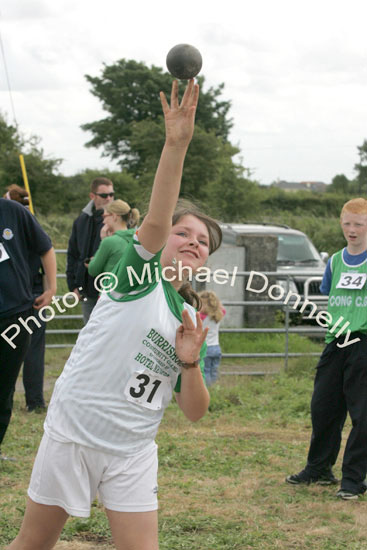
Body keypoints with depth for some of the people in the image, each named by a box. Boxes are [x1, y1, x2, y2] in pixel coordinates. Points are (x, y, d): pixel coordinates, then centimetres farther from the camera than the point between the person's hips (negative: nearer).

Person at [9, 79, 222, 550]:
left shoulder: (191, 320, 9)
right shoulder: (141, 277, -5)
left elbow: (194, 412, 8)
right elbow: (154, 221, -27)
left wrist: (190, 363, -12)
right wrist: (176, 144, -40)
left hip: (133, 453, 5)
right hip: (73, 435, -4)